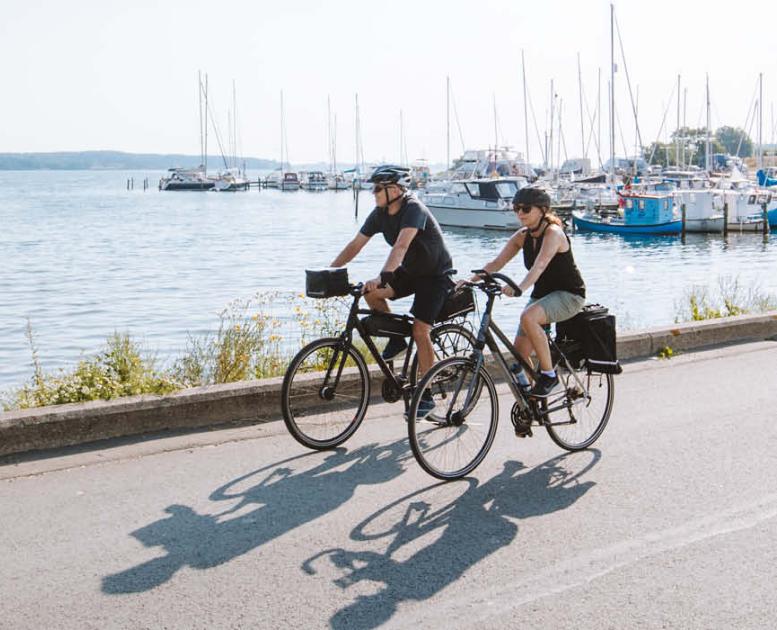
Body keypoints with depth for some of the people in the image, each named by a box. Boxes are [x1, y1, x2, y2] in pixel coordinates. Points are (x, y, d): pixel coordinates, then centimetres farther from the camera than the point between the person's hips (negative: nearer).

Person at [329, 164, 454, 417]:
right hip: (409, 271, 7)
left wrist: (381, 277, -55)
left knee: (419, 331, -16)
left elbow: (401, 246, -42)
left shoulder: (414, 209, -28)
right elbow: (355, 245, -3)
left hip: (435, 275, -7)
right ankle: (396, 338, 5)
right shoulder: (380, 214, -5)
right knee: (370, 292, -18)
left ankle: (425, 395, -3)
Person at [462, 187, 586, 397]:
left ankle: (548, 374, -20)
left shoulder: (553, 232, -19)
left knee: (528, 317, -35)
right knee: (520, 352, -3)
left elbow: (539, 266, -36)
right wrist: (471, 280, -18)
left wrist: (520, 287, -53)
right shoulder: (522, 236, 2)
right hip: (542, 295, 7)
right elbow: (497, 263, -3)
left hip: (569, 295, -7)